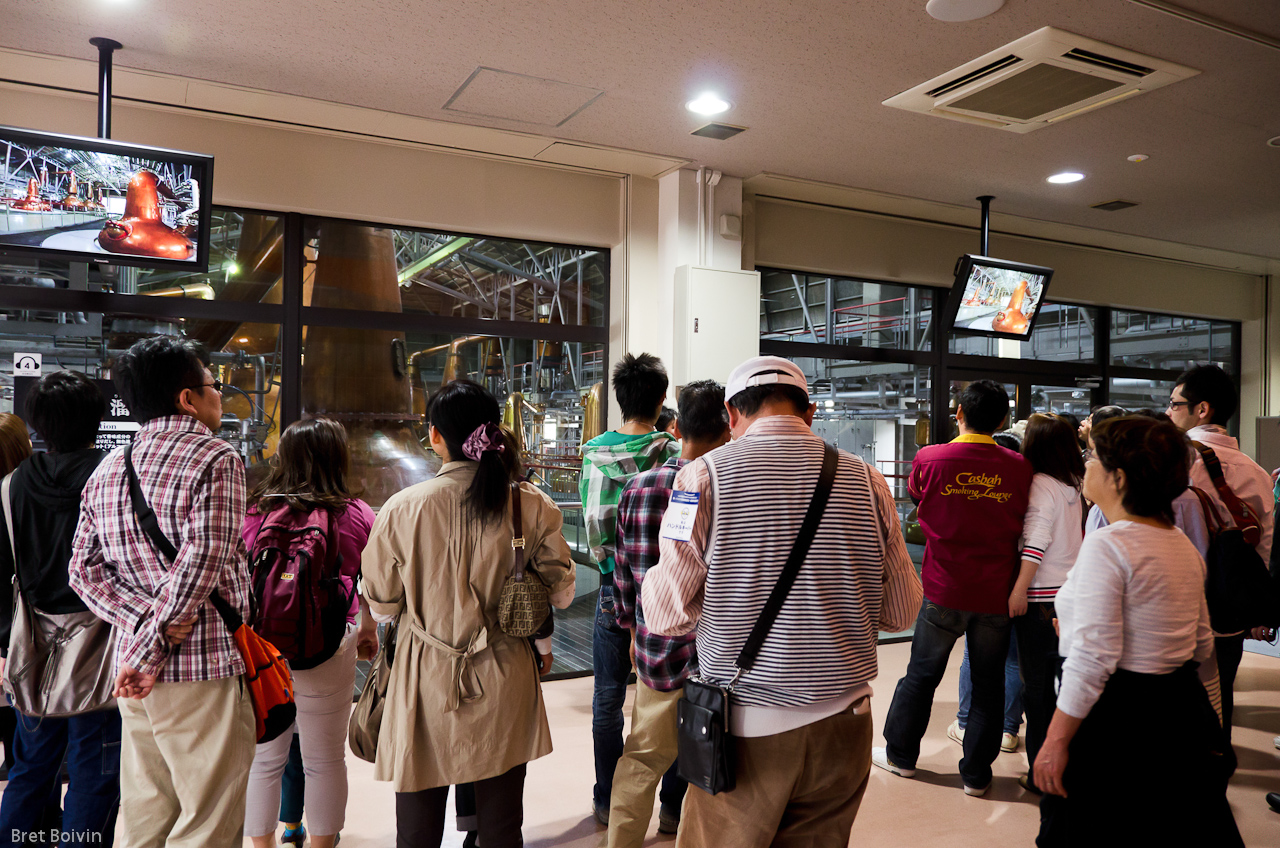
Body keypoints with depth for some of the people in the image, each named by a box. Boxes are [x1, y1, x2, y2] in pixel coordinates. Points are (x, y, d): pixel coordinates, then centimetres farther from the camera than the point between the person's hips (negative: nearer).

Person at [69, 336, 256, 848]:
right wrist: (150, 651, -13)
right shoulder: (216, 460, -10)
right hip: (202, 669, -7)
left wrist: (143, 621, -3)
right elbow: (201, 561, -19)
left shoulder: (107, 471, 12)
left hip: (133, 669, 8)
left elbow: (83, 569, 7)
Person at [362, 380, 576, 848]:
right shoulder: (533, 506, -10)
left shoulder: (401, 508, -13)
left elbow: (381, 603, -2)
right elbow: (560, 593, -1)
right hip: (503, 686, 1)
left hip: (426, 683, -1)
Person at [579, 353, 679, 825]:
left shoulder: (594, 453, -5)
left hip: (613, 587, 2)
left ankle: (608, 802, 23)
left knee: (608, 700, 13)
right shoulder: (674, 453, -11)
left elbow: (590, 517, 1)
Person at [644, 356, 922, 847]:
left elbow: (668, 615, -10)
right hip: (840, 727, 3)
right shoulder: (865, 480, -1)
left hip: (743, 725, -3)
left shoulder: (703, 476, -10)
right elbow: (900, 612, 6)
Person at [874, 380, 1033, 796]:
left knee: (921, 674, 15)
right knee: (988, 683, 13)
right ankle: (977, 773, 22)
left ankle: (900, 754, 29)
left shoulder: (929, 459, -10)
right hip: (997, 592, 1)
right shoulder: (1019, 467, -6)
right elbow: (1023, 523, 5)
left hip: (943, 589, -1)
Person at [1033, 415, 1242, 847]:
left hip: (1118, 718, -8)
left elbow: (1091, 661, -24)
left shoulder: (1106, 545, -20)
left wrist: (1056, 741, -19)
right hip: (1183, 711, 8)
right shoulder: (1183, 544, 7)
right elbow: (1201, 647, 15)